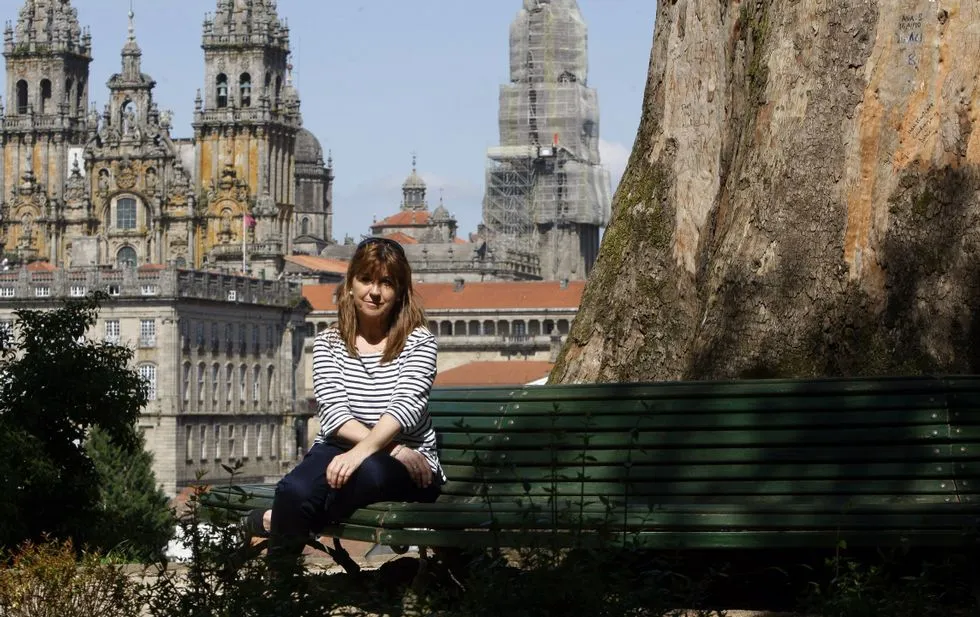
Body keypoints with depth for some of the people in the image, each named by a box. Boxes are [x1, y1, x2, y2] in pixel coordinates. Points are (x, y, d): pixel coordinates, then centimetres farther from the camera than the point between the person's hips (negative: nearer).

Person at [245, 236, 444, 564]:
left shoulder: (419, 342, 3)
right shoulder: (328, 343, 9)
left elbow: (406, 406, -14)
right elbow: (333, 411, -6)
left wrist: (362, 451, -34)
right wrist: (393, 448, -23)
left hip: (406, 466, -2)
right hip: (340, 449, 2)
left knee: (369, 471, -40)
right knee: (295, 491, -34)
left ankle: (279, 521, -17)